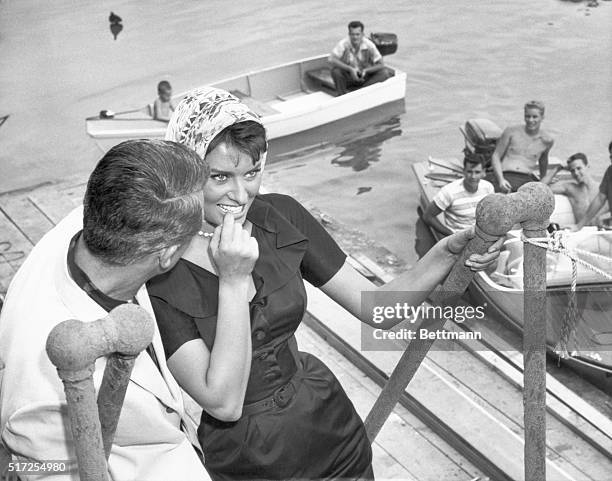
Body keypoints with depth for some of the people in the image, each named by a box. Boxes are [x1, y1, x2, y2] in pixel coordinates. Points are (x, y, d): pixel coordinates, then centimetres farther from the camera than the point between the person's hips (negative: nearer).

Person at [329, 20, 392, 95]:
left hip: (364, 77, 2)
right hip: (348, 77, -2)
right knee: (336, 70, -32)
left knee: (385, 72, -20)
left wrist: (366, 70, -30)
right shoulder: (343, 43, -19)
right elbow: (331, 59, -30)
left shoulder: (369, 45, -15)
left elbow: (381, 64, -13)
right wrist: (350, 69, -38)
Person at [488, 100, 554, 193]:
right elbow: (496, 156, 8)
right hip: (504, 176, -1)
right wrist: (501, 180, -7)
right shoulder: (511, 131, 7)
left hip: (527, 179, 2)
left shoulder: (547, 140, 11)